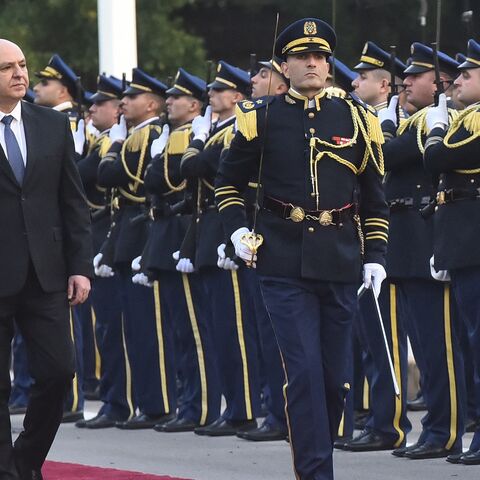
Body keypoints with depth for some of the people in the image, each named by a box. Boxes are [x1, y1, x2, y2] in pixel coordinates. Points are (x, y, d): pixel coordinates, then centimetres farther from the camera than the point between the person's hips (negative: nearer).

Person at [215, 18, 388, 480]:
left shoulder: (356, 118, 7)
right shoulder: (262, 117, 2)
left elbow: (374, 198, 12)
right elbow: (228, 180, 14)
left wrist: (375, 255, 3)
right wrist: (236, 230, -1)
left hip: (340, 264, 2)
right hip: (284, 264, -2)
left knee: (334, 374, 7)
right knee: (304, 370, -10)